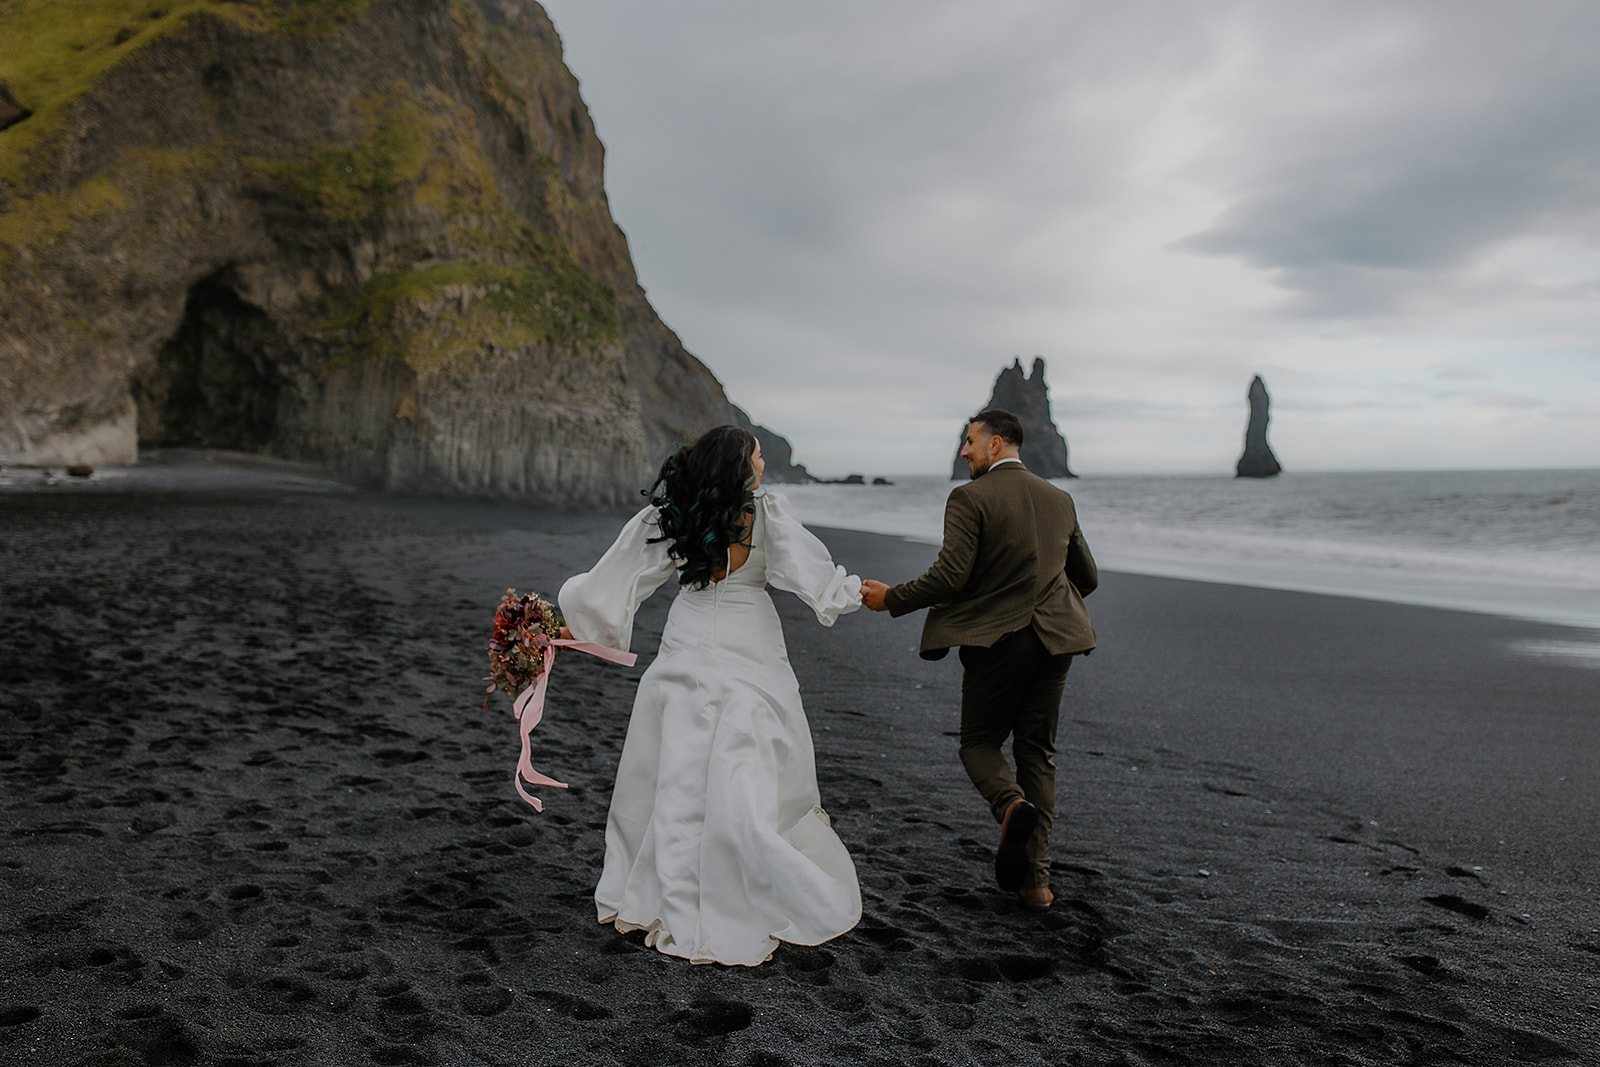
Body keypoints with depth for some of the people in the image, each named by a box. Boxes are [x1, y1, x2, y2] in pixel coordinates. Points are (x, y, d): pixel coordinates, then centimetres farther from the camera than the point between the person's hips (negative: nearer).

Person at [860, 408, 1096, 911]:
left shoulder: (970, 498, -9)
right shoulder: (1059, 499, 11)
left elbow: (949, 576, -17)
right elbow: (1088, 577, 16)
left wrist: (890, 598, -5)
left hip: (995, 640, -5)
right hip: (1055, 639, 5)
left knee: (979, 742, 13)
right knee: (1037, 752, 13)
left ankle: (1012, 804, -20)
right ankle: (1035, 877, 11)